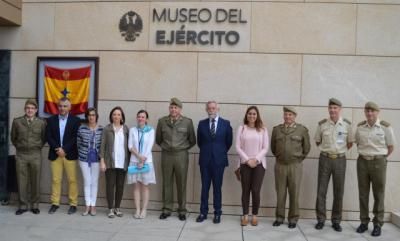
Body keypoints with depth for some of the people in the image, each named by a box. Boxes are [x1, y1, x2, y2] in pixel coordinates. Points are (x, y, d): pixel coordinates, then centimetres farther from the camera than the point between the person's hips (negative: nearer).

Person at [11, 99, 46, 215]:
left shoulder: (41, 123, 0)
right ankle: (23, 205, 16)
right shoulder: (17, 121, 1)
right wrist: (19, 147, 11)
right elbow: (13, 138, 13)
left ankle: (34, 205, 18)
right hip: (21, 155, 1)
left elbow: (44, 138, 11)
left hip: (36, 155, 0)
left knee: (35, 181, 5)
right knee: (22, 181, 4)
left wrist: (38, 147, 6)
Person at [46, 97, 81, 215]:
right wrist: (57, 149, -12)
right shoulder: (51, 120, 8)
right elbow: (49, 137, 1)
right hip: (55, 154, 2)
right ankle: (55, 203, 16)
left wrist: (64, 149, -13)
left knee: (72, 180, 1)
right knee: (56, 179, 6)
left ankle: (73, 204, 9)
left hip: (70, 154, -2)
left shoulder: (76, 120, 1)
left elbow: (75, 138, -6)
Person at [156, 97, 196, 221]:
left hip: (181, 155, -1)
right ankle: (166, 209, 21)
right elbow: (158, 139, 13)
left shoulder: (188, 122, -3)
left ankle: (182, 210, 17)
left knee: (181, 183, 5)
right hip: (166, 155, 2)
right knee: (166, 183, 9)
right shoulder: (162, 121, 1)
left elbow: (192, 140, 6)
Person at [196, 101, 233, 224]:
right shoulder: (202, 123, 4)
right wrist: (206, 151, 12)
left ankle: (217, 213, 17)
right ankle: (203, 212, 17)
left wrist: (221, 152, 10)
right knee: (204, 187, 7)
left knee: (217, 188, 6)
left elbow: (229, 141, 7)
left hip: (219, 160, -1)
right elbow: (199, 141, 13)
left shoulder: (226, 123, 0)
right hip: (205, 159, 1)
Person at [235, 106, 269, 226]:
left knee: (256, 190, -2)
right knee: (245, 190, 5)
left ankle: (255, 216, 14)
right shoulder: (241, 128, 2)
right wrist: (247, 160, -10)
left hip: (259, 163, 0)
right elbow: (238, 147, -1)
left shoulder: (263, 129, 3)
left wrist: (256, 159, -10)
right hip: (245, 163, 0)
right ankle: (245, 215, 16)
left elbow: (265, 148, 1)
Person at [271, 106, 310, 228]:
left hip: (295, 165, -2)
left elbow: (306, 147, 8)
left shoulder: (302, 129, 0)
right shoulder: (276, 129, 6)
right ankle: (279, 217, 19)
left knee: (294, 193, 5)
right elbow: (273, 146, 16)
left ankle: (293, 218, 17)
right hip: (280, 165, 2)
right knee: (280, 192, 7)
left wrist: (299, 158, 11)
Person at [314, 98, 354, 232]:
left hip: (340, 160, 0)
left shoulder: (347, 124, -1)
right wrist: (326, 149, 8)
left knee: (339, 191, 6)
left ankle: (336, 221, 19)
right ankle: (321, 219, 15)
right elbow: (317, 141, 12)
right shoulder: (322, 124, -1)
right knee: (321, 190, 3)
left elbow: (350, 143, 10)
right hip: (325, 159, 0)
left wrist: (341, 150, 7)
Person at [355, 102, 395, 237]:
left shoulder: (385, 127, -6)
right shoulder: (360, 127, 3)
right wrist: (365, 154, 12)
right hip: (362, 162, 3)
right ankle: (364, 222, 19)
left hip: (378, 162, -3)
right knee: (363, 193, 8)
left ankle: (378, 224, 15)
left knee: (378, 194, 4)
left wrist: (379, 158, 8)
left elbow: (391, 147, 2)